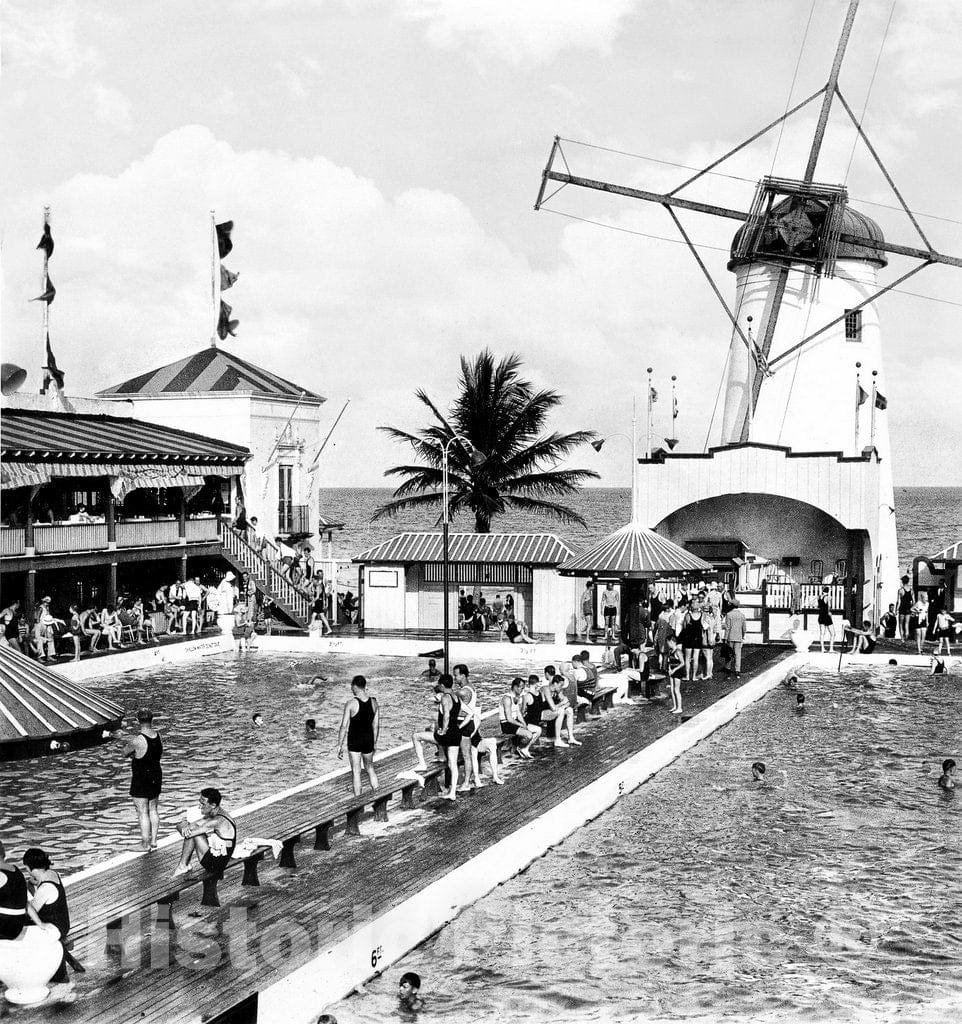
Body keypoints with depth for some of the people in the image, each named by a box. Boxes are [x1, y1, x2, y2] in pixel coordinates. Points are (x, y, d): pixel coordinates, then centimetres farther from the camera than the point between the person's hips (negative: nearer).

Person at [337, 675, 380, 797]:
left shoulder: (350, 704, -16)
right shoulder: (374, 702, -2)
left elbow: (344, 726, -15)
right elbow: (376, 725, 6)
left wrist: (339, 746, -8)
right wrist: (375, 743, 18)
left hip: (354, 741, -4)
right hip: (368, 740, 4)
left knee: (356, 771, 4)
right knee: (370, 767, 22)